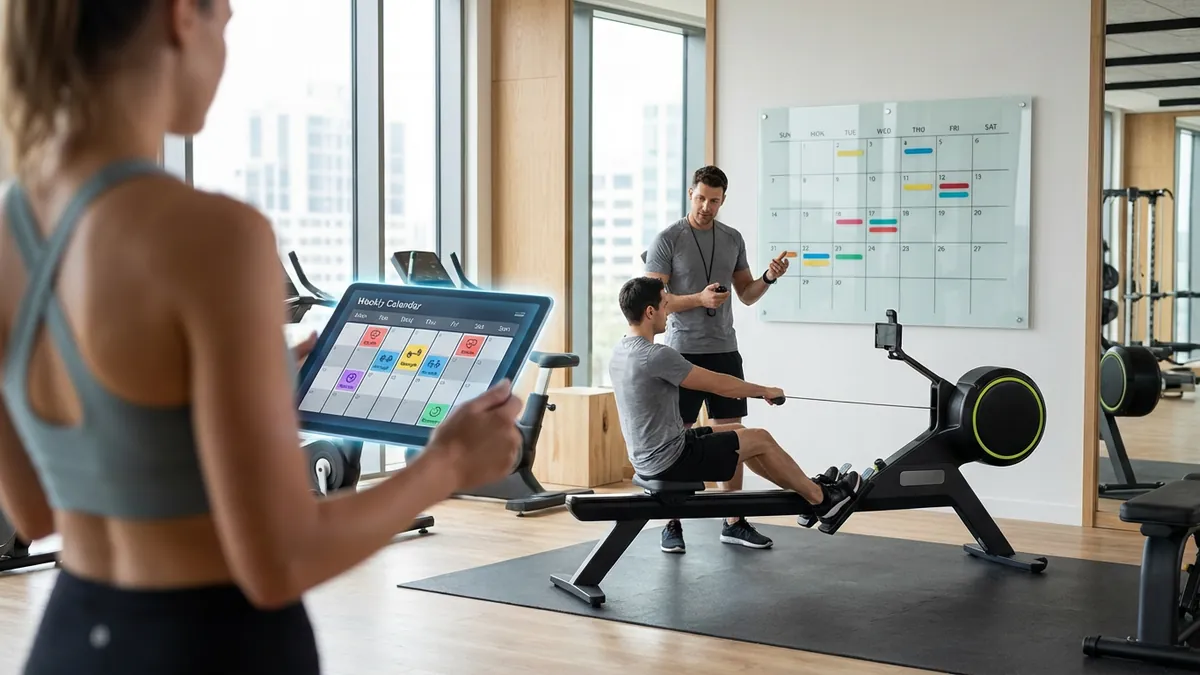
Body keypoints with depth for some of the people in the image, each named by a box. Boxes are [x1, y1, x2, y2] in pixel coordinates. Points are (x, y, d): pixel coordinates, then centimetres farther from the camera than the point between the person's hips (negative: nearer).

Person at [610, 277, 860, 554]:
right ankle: (821, 499, 20)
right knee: (761, 440, 3)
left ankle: (807, 490, 31)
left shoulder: (621, 352, 6)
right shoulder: (656, 356, -25)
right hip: (670, 460, -10)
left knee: (739, 433, 22)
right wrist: (765, 391, 2)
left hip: (649, 459, 10)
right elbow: (718, 384, -15)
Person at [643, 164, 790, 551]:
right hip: (684, 353, -5)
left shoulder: (733, 239, 9)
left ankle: (734, 522, 15)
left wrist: (769, 277, -8)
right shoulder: (667, 240, -8)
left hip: (724, 352, 5)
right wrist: (699, 299, -26)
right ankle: (673, 523, 9)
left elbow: (746, 295, 13)